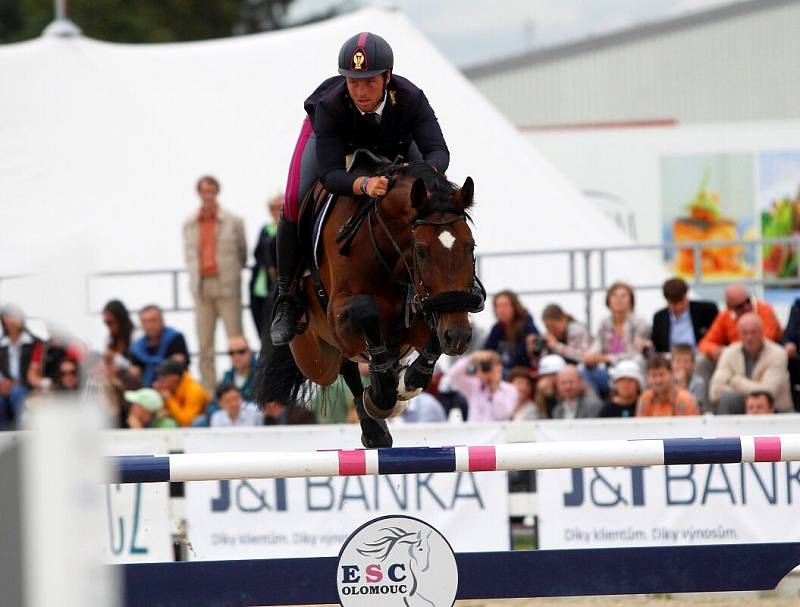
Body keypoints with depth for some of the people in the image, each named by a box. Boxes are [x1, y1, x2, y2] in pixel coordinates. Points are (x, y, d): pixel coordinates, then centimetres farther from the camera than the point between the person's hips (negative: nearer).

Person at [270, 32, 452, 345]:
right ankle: (287, 298, -6)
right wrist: (365, 184, -68)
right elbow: (330, 174, -47)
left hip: (394, 137, 2)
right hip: (328, 132, -2)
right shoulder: (329, 105, -43)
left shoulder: (410, 99, -40)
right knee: (294, 200, -22)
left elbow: (437, 149, -44)